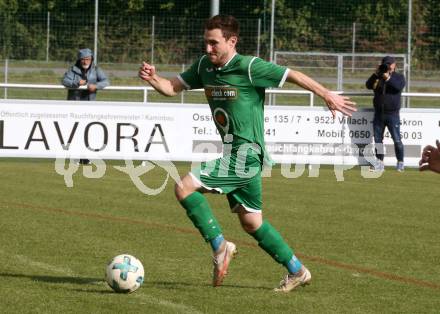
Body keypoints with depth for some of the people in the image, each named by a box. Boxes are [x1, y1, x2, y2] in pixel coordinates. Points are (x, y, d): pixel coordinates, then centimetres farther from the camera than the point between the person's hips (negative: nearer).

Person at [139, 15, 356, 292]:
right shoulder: (205, 66, 7)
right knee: (251, 223, 14)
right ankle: (297, 271, 25)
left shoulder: (249, 67, -15)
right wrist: (152, 78, -11)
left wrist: (329, 96, -5)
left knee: (184, 187, -17)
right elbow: (172, 87, 10)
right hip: (233, 153, 9)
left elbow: (294, 75, -9)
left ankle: (220, 246, -7)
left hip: (246, 153, -9)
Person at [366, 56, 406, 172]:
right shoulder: (378, 77, 11)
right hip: (378, 114, 4)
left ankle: (400, 163, 2)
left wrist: (388, 78, -25)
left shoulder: (398, 77, 4)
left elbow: (399, 86, -17)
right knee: (378, 139, 5)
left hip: (392, 114, -4)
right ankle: (379, 163, 12)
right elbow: (368, 85, -5)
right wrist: (376, 74, -16)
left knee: (397, 140, -7)